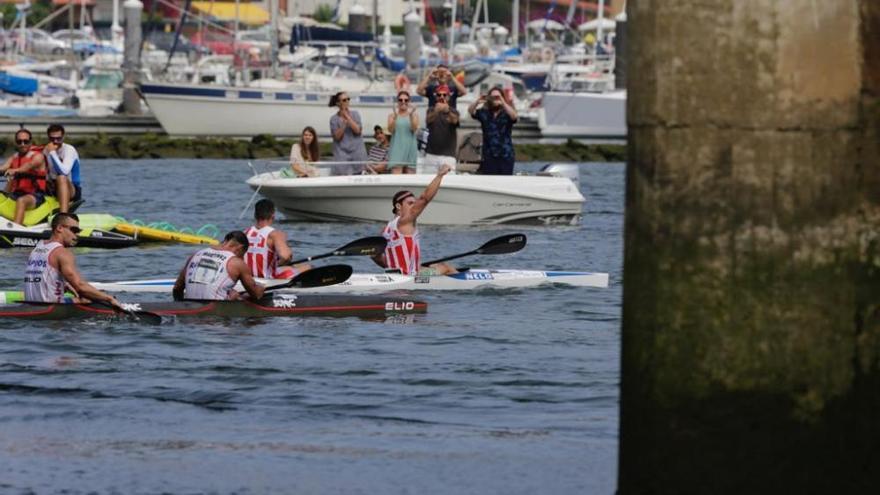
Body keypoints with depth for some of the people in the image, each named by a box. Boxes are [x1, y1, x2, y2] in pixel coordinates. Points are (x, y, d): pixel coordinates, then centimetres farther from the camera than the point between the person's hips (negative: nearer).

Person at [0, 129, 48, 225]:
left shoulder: (37, 156, -1)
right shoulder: (13, 158, 16)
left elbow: (30, 165, -23)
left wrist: (15, 170, -44)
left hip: (35, 195, -6)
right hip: (16, 194, 6)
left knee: (21, 201, -36)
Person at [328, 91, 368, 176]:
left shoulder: (355, 114, 8)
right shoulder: (334, 119, 3)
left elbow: (358, 130, -5)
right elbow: (337, 136, -5)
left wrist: (348, 117, -9)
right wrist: (344, 123, -16)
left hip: (356, 152, 2)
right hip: (342, 153, -2)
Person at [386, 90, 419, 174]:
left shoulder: (414, 116, 8)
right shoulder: (392, 116, 6)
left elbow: (414, 128, -7)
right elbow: (390, 129, -8)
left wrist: (411, 115, -22)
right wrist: (395, 116, -23)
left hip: (410, 148, 2)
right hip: (397, 149, -2)